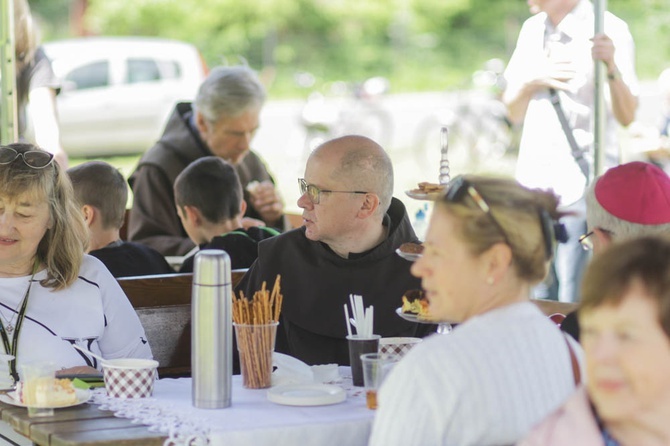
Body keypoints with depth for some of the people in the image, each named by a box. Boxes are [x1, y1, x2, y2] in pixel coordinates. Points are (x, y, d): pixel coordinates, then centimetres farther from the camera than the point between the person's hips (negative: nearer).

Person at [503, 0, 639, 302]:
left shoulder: (608, 31, -8)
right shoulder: (532, 30, 12)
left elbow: (627, 116, -13)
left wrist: (612, 67, -30)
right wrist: (535, 80, -6)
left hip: (581, 186, -6)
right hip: (533, 181, 6)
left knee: (576, 308, -7)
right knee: (535, 303, 8)